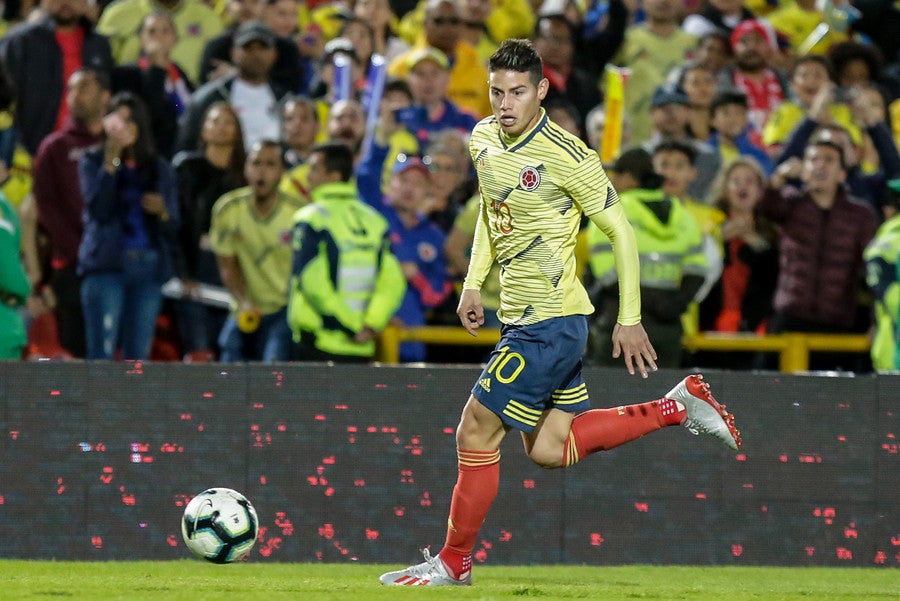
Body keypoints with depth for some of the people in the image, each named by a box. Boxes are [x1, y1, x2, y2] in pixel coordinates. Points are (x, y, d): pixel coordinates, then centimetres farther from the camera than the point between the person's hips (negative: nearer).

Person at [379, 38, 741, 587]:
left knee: (475, 433, -5)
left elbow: (621, 232, -12)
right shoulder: (484, 140, 4)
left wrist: (630, 320, -13)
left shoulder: (565, 156, -18)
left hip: (551, 322, -9)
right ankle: (679, 407, 22)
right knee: (549, 451, 14)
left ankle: (454, 563, 9)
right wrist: (474, 284, 15)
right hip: (522, 317, 9)